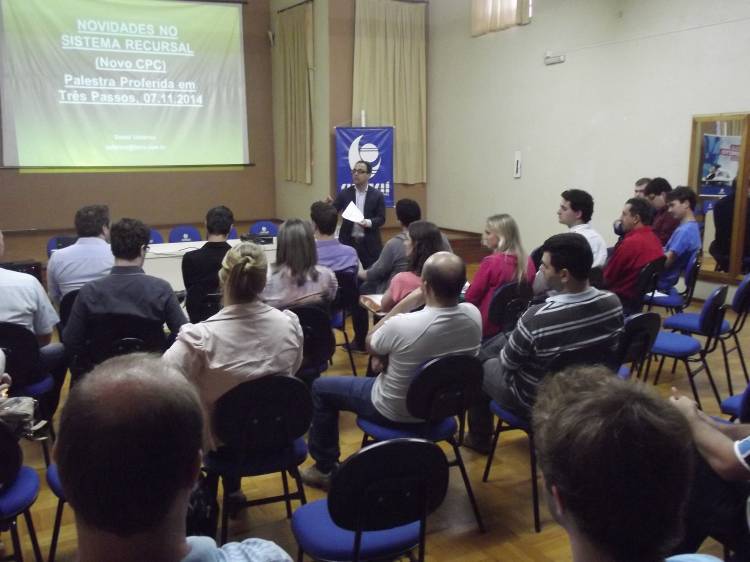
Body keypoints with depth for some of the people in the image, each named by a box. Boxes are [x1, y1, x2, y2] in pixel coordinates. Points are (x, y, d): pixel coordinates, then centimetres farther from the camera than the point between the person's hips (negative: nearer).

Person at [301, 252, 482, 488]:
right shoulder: (474, 315, -19)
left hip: (396, 411, -5)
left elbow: (370, 343, -11)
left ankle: (326, 468, 26)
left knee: (321, 388, 15)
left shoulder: (401, 325, -35)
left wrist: (404, 303, -11)